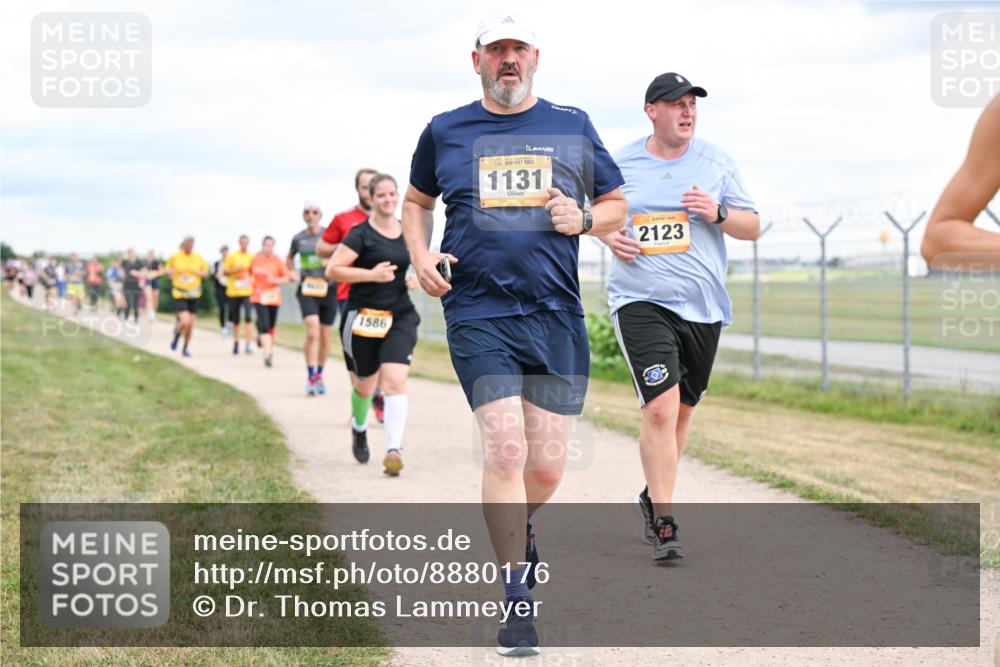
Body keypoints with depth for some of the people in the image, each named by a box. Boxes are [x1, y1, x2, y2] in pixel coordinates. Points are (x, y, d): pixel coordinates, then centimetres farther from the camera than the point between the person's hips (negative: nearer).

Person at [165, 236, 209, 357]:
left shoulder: (198, 258, 2)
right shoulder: (175, 257, -3)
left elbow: (205, 273, 10)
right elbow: (168, 268, 14)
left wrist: (197, 272, -11)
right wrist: (170, 272, -9)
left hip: (194, 294, 3)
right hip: (179, 294, -3)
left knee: (191, 324, 5)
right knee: (185, 322, -19)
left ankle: (185, 348, 25)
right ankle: (176, 336, 14)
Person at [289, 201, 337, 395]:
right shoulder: (298, 239, 5)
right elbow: (290, 258, 23)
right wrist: (292, 272, 8)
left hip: (328, 288, 1)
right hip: (307, 290, -1)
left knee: (325, 335, 9)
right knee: (312, 331, -19)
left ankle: (319, 375, 28)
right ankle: (311, 377, -17)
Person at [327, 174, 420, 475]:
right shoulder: (361, 234, -8)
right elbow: (332, 270, -14)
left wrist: (417, 278, 4)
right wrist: (371, 274, -22)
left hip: (400, 317, 2)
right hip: (364, 317, -2)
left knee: (395, 380, -16)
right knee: (366, 384, 11)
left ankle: (394, 450, -20)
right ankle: (359, 429, 44)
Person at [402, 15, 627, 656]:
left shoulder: (572, 127, 10)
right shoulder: (445, 131, 9)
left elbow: (618, 205, 16)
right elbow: (417, 201, 24)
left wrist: (583, 219, -6)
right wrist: (421, 256, 5)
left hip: (557, 316, 2)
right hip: (478, 314, -1)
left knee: (547, 467, 2)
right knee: (505, 449, -15)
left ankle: (516, 525, 38)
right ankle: (517, 596, -4)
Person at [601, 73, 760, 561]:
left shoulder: (716, 163, 6)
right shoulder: (621, 164, 2)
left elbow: (752, 227, 7)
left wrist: (718, 214, -12)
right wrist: (610, 236, -4)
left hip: (702, 305, 3)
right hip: (641, 301, -3)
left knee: (682, 409, 14)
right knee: (660, 406, -18)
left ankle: (653, 496, 35)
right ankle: (663, 521, -13)